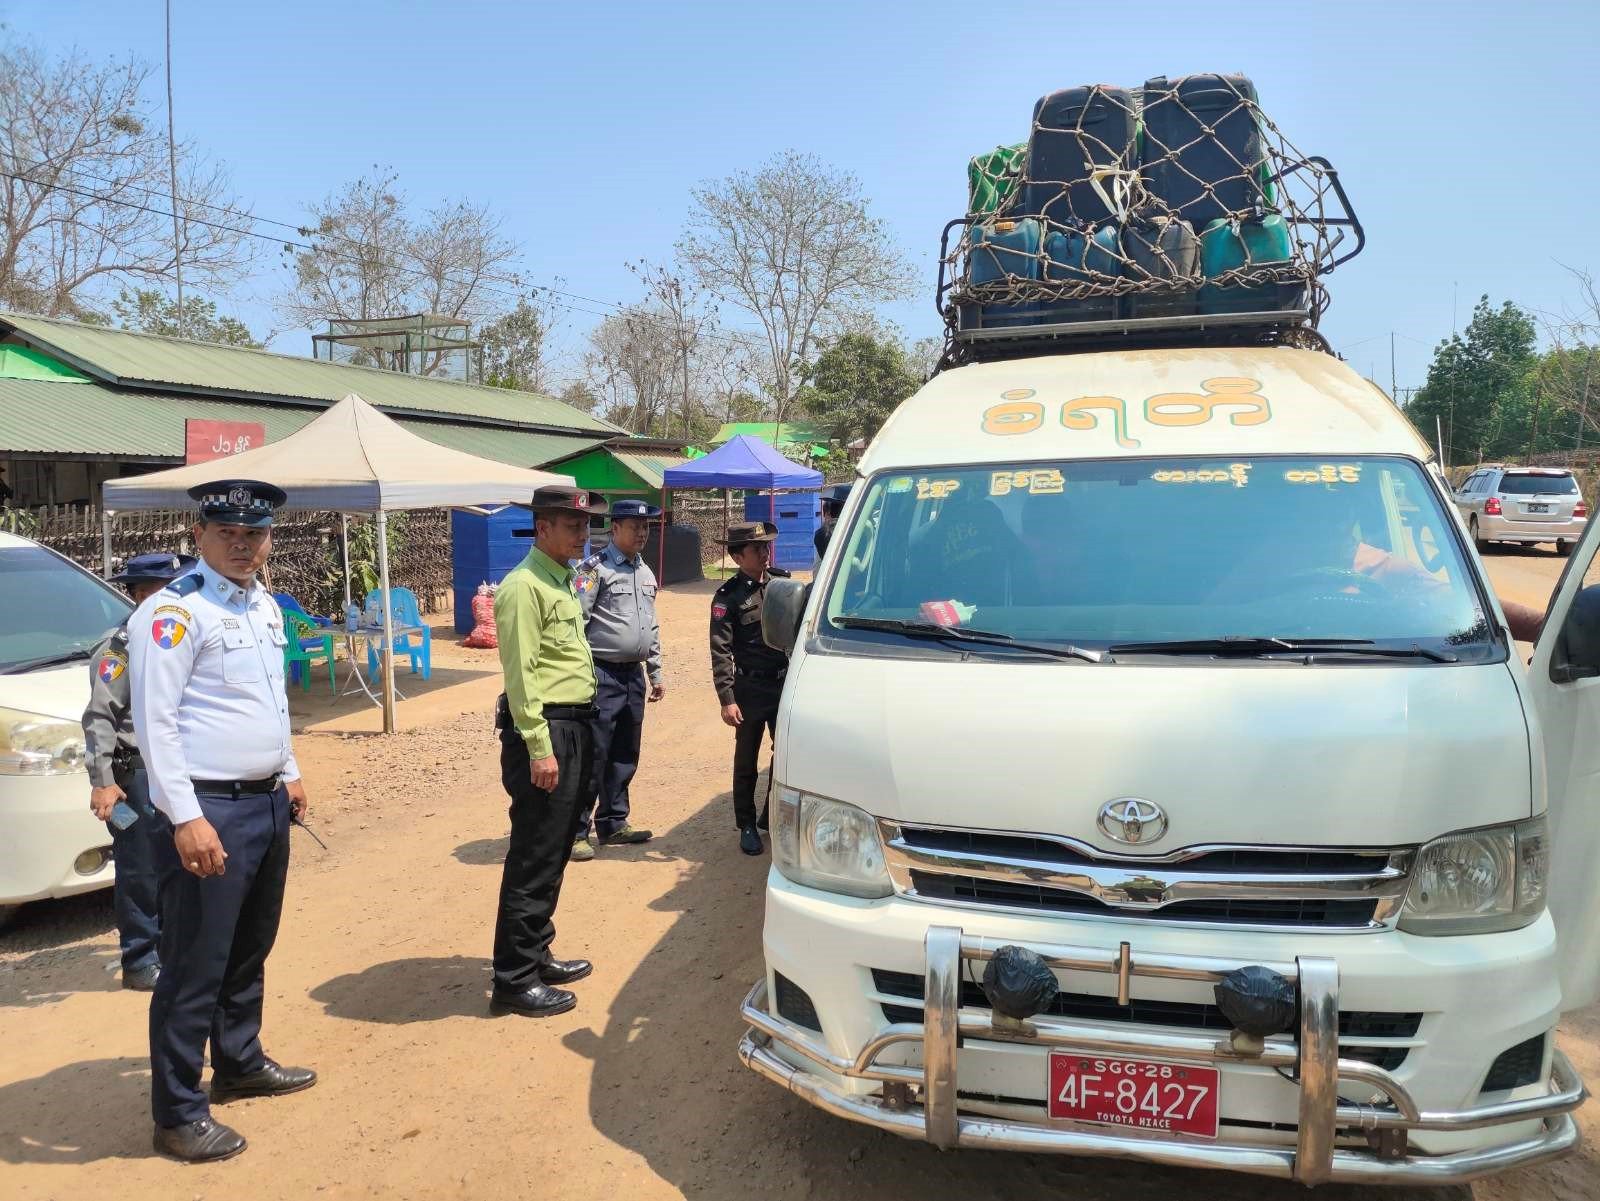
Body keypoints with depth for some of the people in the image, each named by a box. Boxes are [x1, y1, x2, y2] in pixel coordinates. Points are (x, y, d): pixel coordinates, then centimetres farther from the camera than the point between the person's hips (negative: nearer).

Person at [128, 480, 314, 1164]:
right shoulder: (173, 613, -14)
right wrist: (185, 818, -22)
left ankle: (240, 1063, 37)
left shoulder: (265, 607, 12)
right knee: (195, 965, 0)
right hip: (208, 811, -8)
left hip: (268, 802, 8)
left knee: (251, 948, 20)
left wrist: (289, 773, 20)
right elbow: (154, 722, -18)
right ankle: (178, 1114, 12)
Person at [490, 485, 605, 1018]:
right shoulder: (525, 585, -13)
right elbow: (521, 673, -19)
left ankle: (537, 955, 29)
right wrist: (539, 747, -22)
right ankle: (514, 981, 4)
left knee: (554, 854, 17)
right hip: (545, 730, -10)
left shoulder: (562, 580, 16)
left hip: (575, 728, 10)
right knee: (534, 860, -5)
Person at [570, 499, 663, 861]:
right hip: (602, 675, -8)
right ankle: (576, 831, 5)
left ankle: (613, 824, 26)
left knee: (625, 757, 14)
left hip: (634, 674, 8)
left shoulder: (646, 573, 15)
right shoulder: (595, 569, -10)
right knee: (593, 756, -5)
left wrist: (655, 673, 20)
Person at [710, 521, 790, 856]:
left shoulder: (783, 583, 3)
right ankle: (747, 826, 22)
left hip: (786, 684, 4)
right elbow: (721, 653, -11)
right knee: (746, 761, 8)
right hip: (751, 688, -4)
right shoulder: (728, 597, -9)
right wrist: (726, 699, -16)